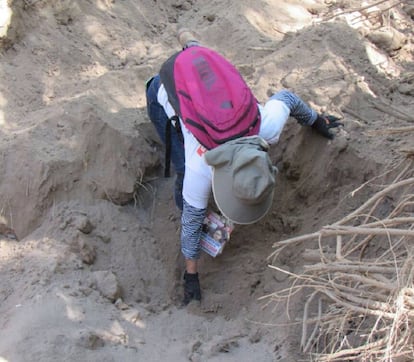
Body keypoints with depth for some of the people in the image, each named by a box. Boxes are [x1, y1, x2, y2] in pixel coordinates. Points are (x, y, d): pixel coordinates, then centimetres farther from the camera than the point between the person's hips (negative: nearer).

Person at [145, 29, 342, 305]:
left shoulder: (270, 127, -30)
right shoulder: (200, 171, -37)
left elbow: (286, 98, -7)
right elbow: (192, 220, -21)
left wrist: (315, 120, 13)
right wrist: (191, 274, -9)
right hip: (165, 94, -3)